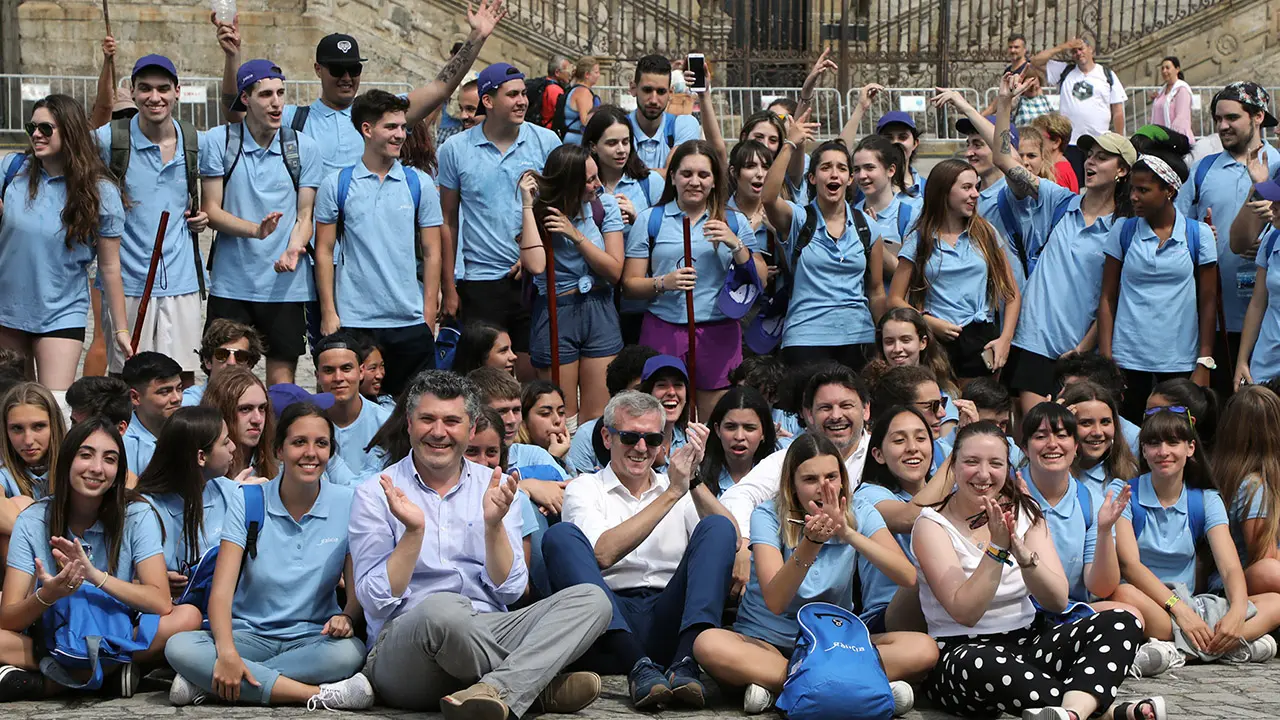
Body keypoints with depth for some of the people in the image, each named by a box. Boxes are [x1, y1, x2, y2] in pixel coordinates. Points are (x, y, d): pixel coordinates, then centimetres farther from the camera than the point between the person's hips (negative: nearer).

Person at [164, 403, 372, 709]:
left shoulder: (347, 505, 0)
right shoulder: (247, 503, -2)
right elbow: (222, 589, -10)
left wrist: (346, 617, -24)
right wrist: (227, 652, -30)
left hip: (312, 638, 0)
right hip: (251, 634, 0)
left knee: (349, 652, -35)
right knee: (179, 647, -30)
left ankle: (206, 683, -26)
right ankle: (320, 694, -32)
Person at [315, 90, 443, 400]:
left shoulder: (420, 183, 6)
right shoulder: (336, 185, 3)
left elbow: (431, 252, 6)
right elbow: (324, 250, 4)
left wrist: (429, 316, 1)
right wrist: (328, 313, -3)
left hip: (410, 320, 1)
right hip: (353, 320, -1)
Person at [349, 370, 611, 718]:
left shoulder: (494, 487, 14)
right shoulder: (374, 495, 4)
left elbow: (509, 591, 6)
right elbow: (377, 603, -4)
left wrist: (493, 524, -10)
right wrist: (414, 531, -16)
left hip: (488, 639, 4)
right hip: (404, 644, -4)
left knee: (590, 599, -16)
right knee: (442, 608, -39)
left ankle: (497, 689, -38)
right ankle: (539, 687, -17)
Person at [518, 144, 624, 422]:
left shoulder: (605, 206, -1)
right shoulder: (539, 213, -6)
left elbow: (615, 271, -5)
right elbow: (535, 265, -25)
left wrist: (577, 236, -16)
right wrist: (528, 206, -20)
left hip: (600, 313, 2)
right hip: (555, 314, -2)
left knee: (598, 419, 3)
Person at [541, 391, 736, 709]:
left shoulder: (682, 492, 23)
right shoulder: (584, 489, 14)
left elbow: (729, 537, 4)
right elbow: (602, 553, -7)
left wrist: (694, 482, -6)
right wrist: (671, 494, -7)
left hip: (668, 622, 2)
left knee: (717, 526, -14)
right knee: (560, 535, -22)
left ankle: (685, 664, -36)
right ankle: (639, 668, -37)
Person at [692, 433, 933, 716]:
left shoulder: (861, 515, -3)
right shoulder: (768, 516, -10)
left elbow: (908, 577, -20)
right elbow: (775, 602, -22)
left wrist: (848, 533, -32)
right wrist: (810, 544, -37)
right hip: (767, 643, -2)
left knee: (923, 648, -23)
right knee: (708, 644, -35)